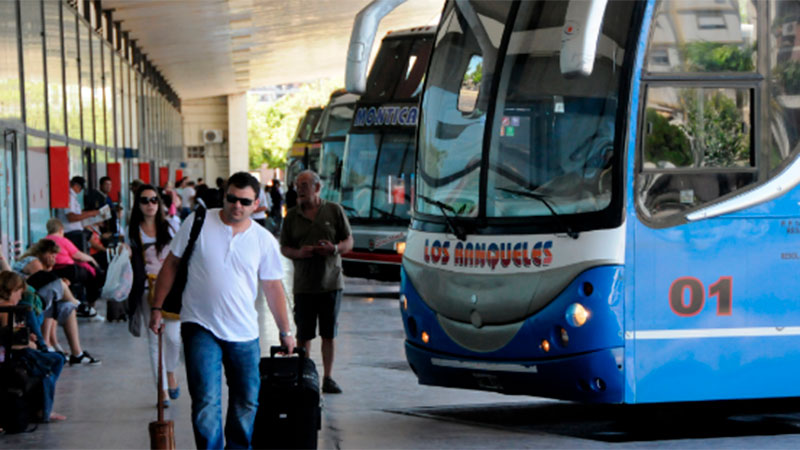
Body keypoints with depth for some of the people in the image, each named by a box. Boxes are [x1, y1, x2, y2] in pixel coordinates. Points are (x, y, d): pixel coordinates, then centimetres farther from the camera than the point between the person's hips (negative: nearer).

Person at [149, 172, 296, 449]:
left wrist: (285, 332, 10)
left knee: (247, 403, 9)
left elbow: (273, 287, 9)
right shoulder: (198, 223, -3)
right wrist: (157, 308, 2)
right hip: (200, 328, -3)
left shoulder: (264, 241, 2)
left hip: (244, 333, 3)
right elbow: (171, 264, 4)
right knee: (206, 402, -12)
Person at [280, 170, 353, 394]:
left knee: (329, 334, 5)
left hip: (331, 283, 0)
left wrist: (334, 248, -14)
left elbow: (349, 242, 7)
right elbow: (283, 248, 9)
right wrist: (298, 253, -12)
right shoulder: (292, 216, 6)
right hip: (303, 285, 0)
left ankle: (327, 378, 13)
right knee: (304, 335, 1)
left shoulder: (334, 211, 4)